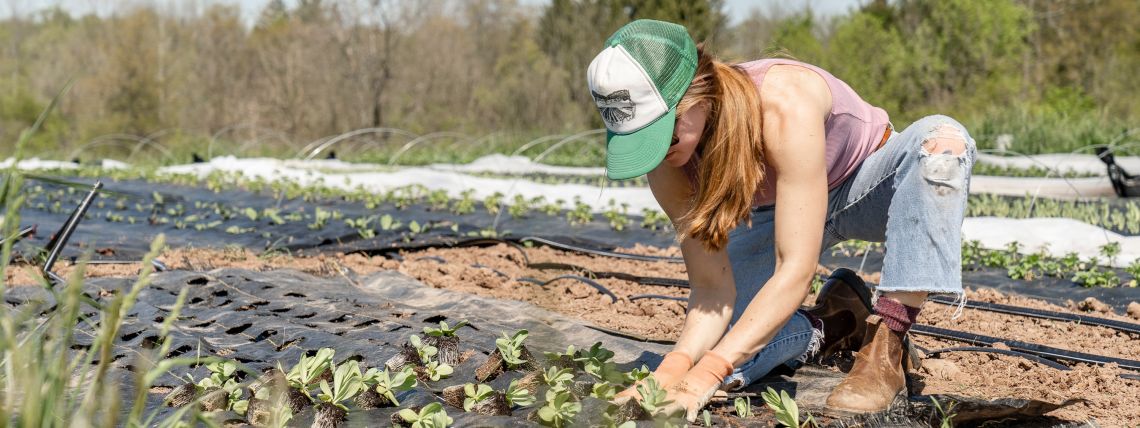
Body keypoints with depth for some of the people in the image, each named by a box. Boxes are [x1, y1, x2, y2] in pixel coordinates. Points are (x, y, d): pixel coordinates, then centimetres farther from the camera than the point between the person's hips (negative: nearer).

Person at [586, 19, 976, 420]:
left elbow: (796, 271, -42)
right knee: (708, 352, -17)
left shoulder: (785, 105, -41)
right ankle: (837, 328, 10)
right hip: (778, 213, 4)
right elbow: (712, 289, -21)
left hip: (867, 187, -3)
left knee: (942, 139, -39)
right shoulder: (669, 162, -24)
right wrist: (674, 367, -41)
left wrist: (704, 377, -48)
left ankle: (885, 347, -30)